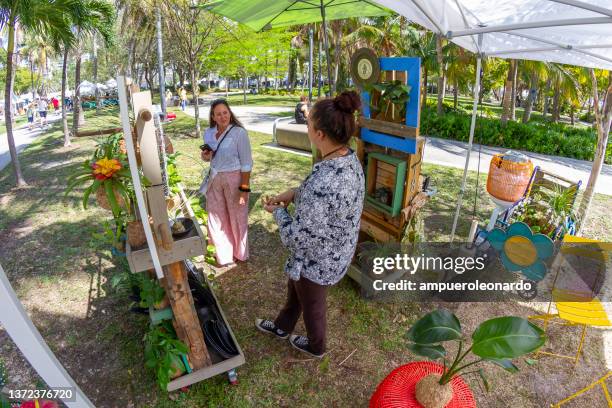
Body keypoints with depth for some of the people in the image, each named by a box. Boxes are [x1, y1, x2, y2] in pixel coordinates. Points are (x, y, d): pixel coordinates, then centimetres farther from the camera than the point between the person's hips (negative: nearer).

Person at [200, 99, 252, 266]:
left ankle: (240, 254, 35)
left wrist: (244, 188, -16)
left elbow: (246, 163, -14)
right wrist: (205, 156, -8)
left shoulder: (239, 133, -16)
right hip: (215, 179, 6)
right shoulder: (209, 133, 2)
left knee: (237, 218, 10)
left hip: (234, 179, -6)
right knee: (217, 218, 14)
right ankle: (224, 255, 34)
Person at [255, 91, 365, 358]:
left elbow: (298, 238, -30)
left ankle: (316, 346, 55)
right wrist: (294, 194, -3)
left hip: (317, 260, -8)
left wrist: (278, 211, -12)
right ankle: (282, 327, 61)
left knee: (312, 304, 23)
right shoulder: (350, 159, -10)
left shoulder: (321, 182, -39)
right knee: (295, 288, 32)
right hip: (336, 250, 8)